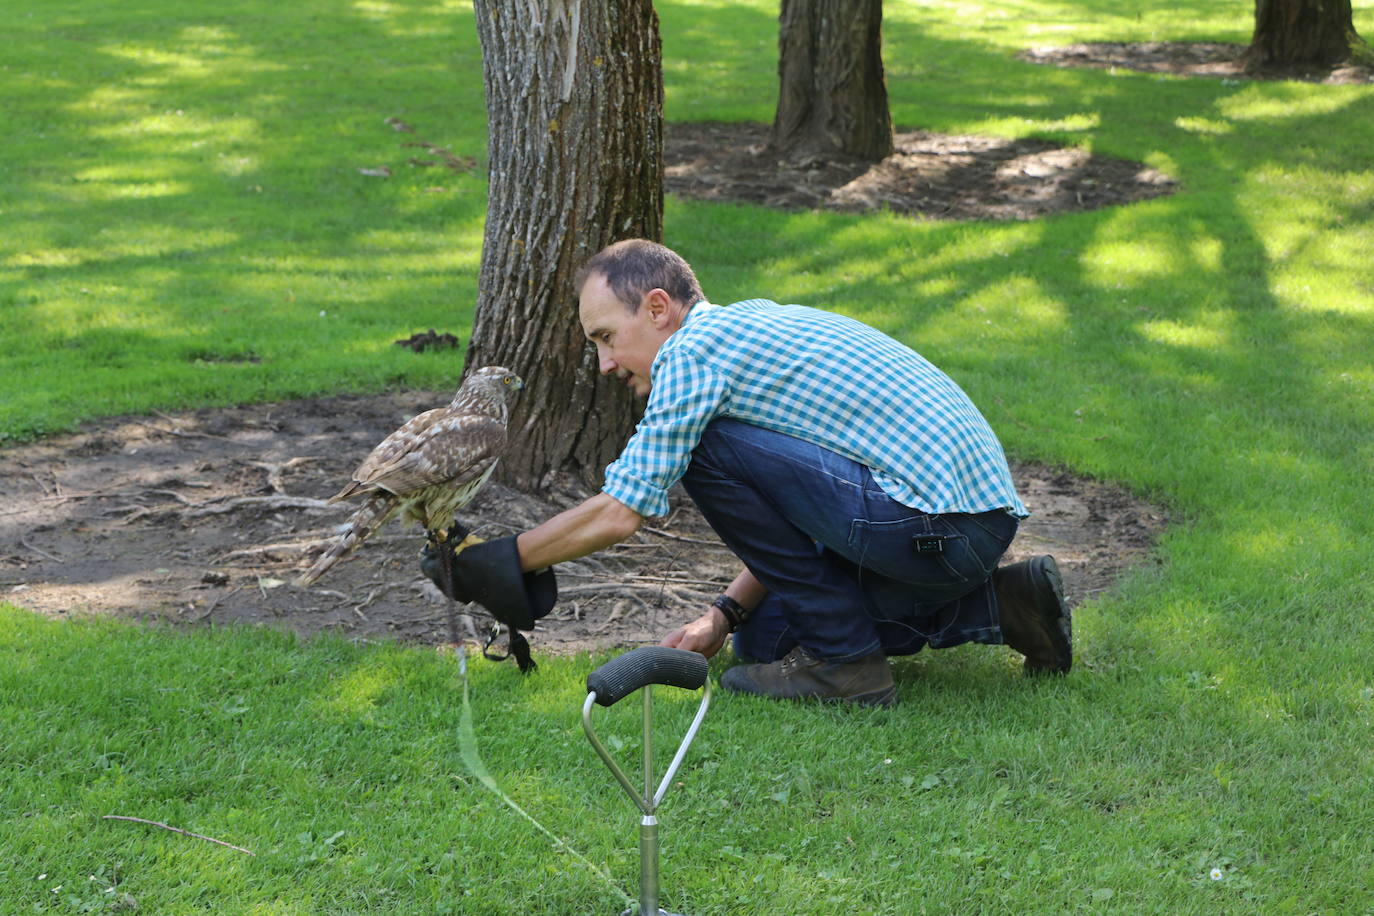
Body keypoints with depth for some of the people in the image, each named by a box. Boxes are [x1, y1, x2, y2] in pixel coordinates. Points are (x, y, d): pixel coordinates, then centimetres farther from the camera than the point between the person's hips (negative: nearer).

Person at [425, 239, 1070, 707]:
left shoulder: (694, 350, -9)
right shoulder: (752, 324, 21)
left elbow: (618, 514, -10)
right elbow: (791, 509, 24)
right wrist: (726, 614, 16)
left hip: (931, 522, -10)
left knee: (707, 448, -9)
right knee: (767, 634, 18)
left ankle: (843, 662, -4)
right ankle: (999, 605, 15)